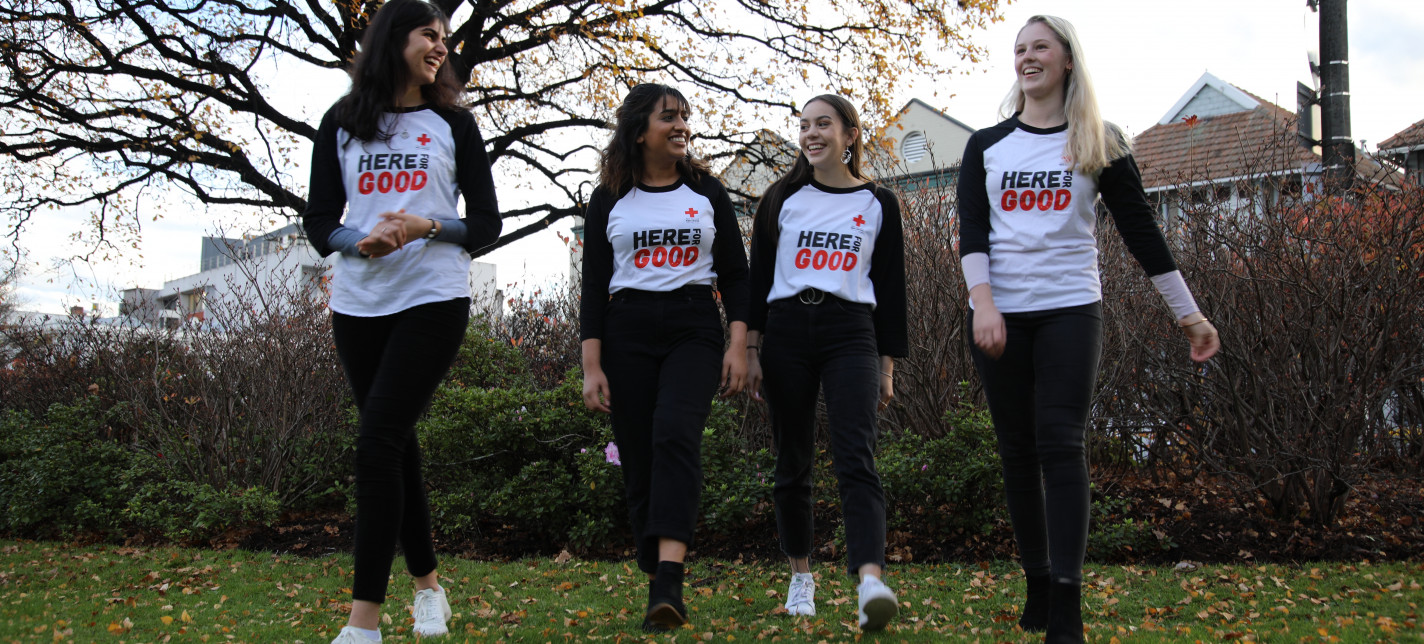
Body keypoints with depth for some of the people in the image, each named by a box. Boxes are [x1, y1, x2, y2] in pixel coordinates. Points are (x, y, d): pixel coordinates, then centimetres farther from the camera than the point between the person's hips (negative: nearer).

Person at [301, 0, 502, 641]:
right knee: (396, 445, 7)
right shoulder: (342, 123, 11)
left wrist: (426, 227, -13)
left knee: (378, 440, -14)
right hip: (358, 303, 3)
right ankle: (427, 583, 24)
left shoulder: (453, 124, 10)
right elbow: (319, 221, 7)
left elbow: (487, 222, 7)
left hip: (433, 300, -3)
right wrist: (363, 241, -14)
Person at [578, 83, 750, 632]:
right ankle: (657, 585, 6)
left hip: (694, 328, -1)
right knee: (639, 459, -3)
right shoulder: (609, 200, 9)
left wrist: (738, 345, -2)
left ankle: (669, 583, -34)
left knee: (676, 434, -24)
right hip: (627, 333, 1)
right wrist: (591, 367, -1)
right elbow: (593, 286, 7)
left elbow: (735, 274, 11)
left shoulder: (707, 192, 12)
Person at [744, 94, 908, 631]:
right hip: (786, 331, 2)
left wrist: (887, 365, 6)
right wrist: (750, 348, 1)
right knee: (793, 463, 6)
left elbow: (891, 286, 10)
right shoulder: (782, 198, 11)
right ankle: (801, 577, 19)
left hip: (850, 334, -2)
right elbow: (758, 275, 9)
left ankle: (871, 582, -32)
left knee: (856, 459, -17)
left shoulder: (878, 203, 10)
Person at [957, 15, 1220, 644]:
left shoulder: (1099, 143, 7)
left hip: (1069, 309, -2)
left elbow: (1140, 231, 7)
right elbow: (972, 231, 1)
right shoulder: (986, 146, 10)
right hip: (998, 313, 2)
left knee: (1061, 446, -11)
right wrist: (984, 303, -15)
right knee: (1017, 449, 5)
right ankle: (1038, 587, 15)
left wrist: (1189, 314, 6)